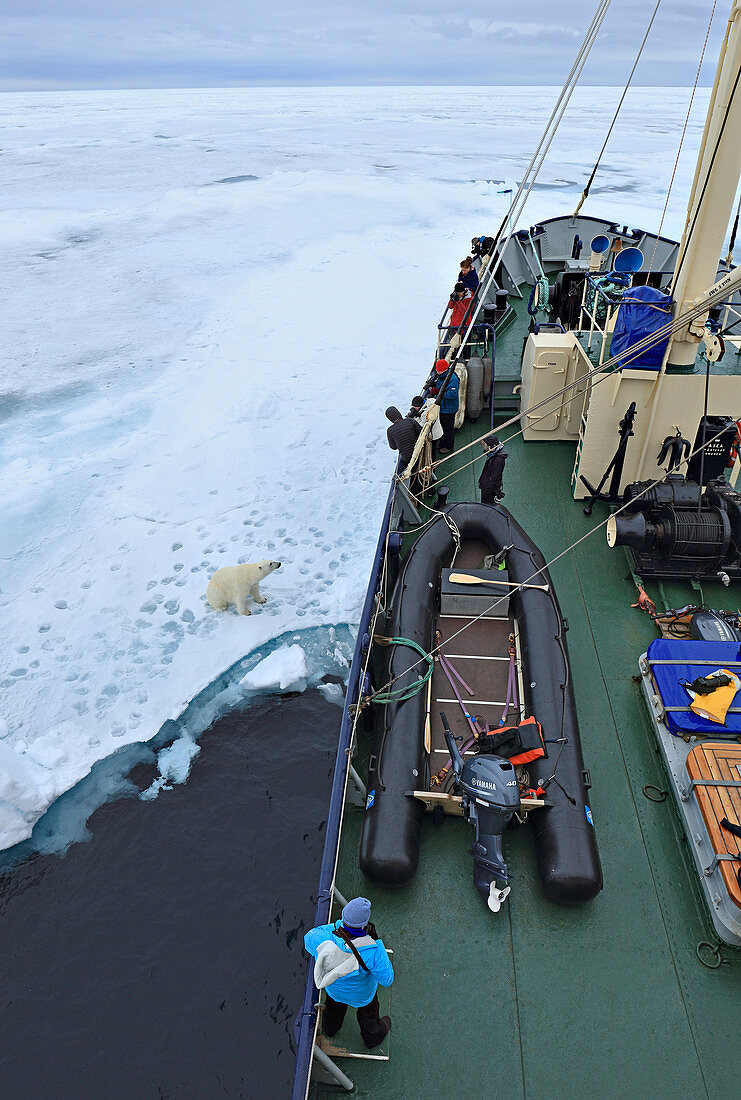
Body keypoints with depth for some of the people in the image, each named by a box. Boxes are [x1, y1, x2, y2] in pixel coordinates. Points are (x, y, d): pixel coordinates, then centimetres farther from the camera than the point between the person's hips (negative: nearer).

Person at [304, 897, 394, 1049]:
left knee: (334, 1004, 38)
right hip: (361, 994, -3)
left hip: (333, 988, 3)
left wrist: (336, 926, -16)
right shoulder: (372, 952, -45)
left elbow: (308, 939, -13)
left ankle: (330, 1028, 70)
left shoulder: (322, 938, -39)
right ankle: (373, 1036, 65)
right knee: (368, 1013, 34)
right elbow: (387, 979, -26)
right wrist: (376, 941, -28)